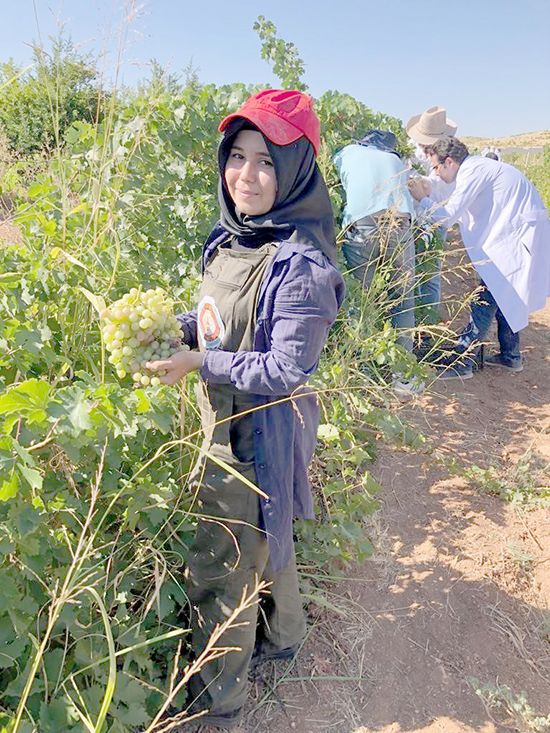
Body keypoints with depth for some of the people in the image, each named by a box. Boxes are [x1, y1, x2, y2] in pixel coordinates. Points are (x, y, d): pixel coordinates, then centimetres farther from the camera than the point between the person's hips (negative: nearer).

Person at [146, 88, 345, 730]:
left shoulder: (300, 262, -25)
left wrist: (198, 362, -21)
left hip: (259, 436, -8)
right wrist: (177, 326, -3)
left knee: (220, 571, 9)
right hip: (228, 425, 8)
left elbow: (285, 369, -23)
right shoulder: (232, 236, 0)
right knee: (262, 536, 27)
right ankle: (282, 637, 55)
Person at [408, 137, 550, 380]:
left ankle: (461, 362, -8)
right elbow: (459, 213, 20)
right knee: (505, 297, 18)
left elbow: (448, 216, -16)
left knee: (486, 300, -10)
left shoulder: (473, 171, -13)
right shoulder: (477, 167, 17)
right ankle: (510, 356, 28)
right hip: (517, 235, 10)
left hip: (519, 238, -10)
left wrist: (422, 199, -4)